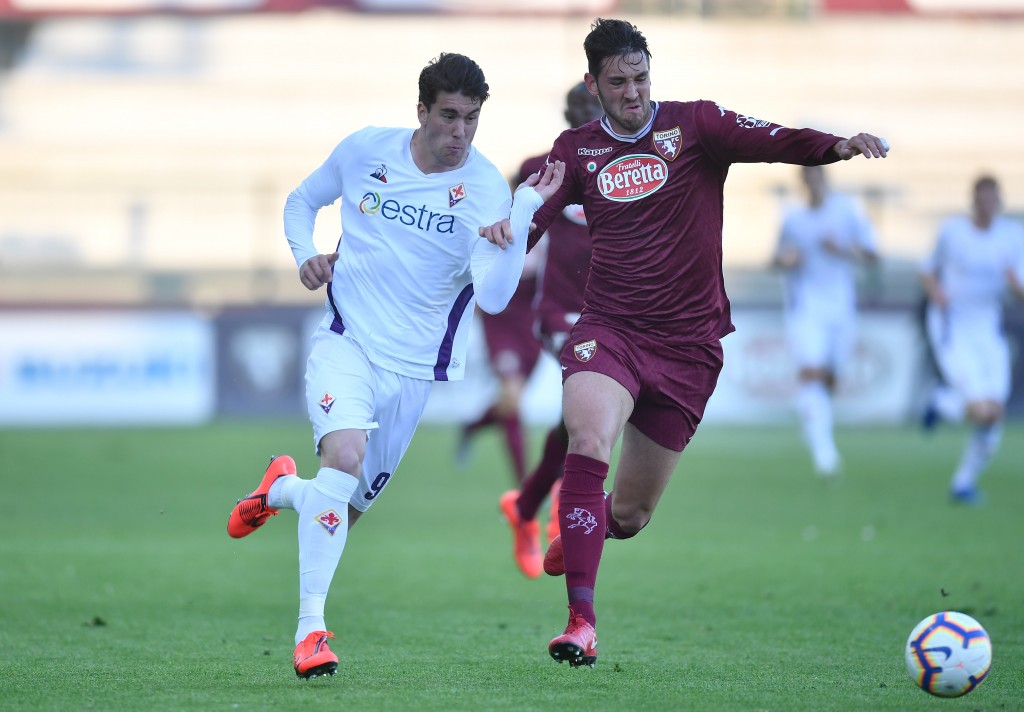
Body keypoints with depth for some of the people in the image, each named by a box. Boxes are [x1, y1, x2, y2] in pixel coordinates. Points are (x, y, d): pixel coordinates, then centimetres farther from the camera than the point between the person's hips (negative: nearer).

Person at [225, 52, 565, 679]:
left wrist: (524, 211, -33)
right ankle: (310, 627, -27)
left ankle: (280, 491, 46)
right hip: (346, 340, -1)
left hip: (415, 364, 1)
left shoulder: (486, 190, -11)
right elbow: (303, 201, 16)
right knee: (345, 452, -29)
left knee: (350, 507, 9)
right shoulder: (367, 150, -4)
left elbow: (494, 296, -23)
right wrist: (306, 255, -3)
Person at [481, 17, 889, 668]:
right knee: (589, 438, -31)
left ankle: (578, 535, 47)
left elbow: (774, 142, -15)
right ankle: (582, 620, -29)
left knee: (630, 515, 7)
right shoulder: (578, 150, 7)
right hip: (609, 329, 0)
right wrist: (502, 229, -22)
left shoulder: (694, 125, -1)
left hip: (688, 343, 0)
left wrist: (839, 145, -35)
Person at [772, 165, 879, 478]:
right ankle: (823, 450, -27)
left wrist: (842, 250, -17)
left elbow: (871, 254, 0)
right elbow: (779, 259, 20)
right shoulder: (792, 219, 8)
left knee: (827, 380, 7)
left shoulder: (848, 210, 2)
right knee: (811, 372, -20)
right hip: (804, 308, 0)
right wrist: (783, 260, -3)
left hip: (840, 308, 0)